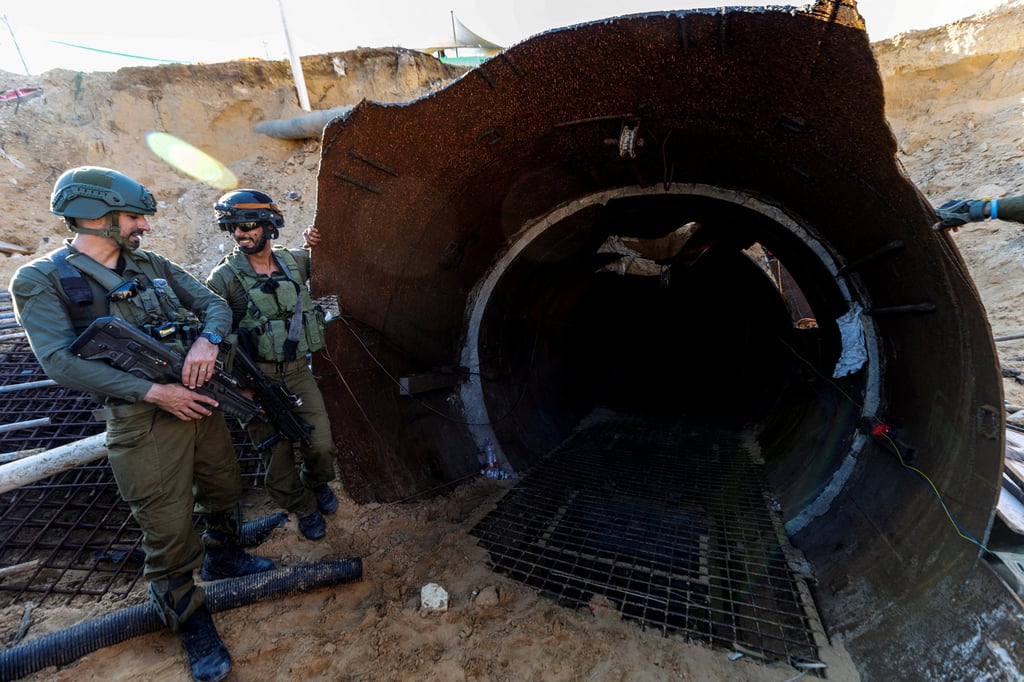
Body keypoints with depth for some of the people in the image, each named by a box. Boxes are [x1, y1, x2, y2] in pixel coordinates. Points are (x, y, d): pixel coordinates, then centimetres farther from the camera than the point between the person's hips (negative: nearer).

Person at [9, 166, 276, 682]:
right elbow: (61, 362, -14)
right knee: (169, 530, 5)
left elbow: (213, 303, 7)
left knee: (225, 493, 21)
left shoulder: (154, 266, 10)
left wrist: (206, 340, -15)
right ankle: (189, 619, 29)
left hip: (199, 402, 6)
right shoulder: (40, 280, -4)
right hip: (143, 423, -5)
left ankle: (223, 560, 49)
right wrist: (152, 391, -21)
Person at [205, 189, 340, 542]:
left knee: (321, 444, 1)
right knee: (277, 454, 7)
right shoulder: (224, 278, -9)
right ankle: (304, 507, 33)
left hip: (298, 370, 3)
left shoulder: (295, 261, 2)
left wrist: (312, 245, -1)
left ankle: (317, 484, 36)